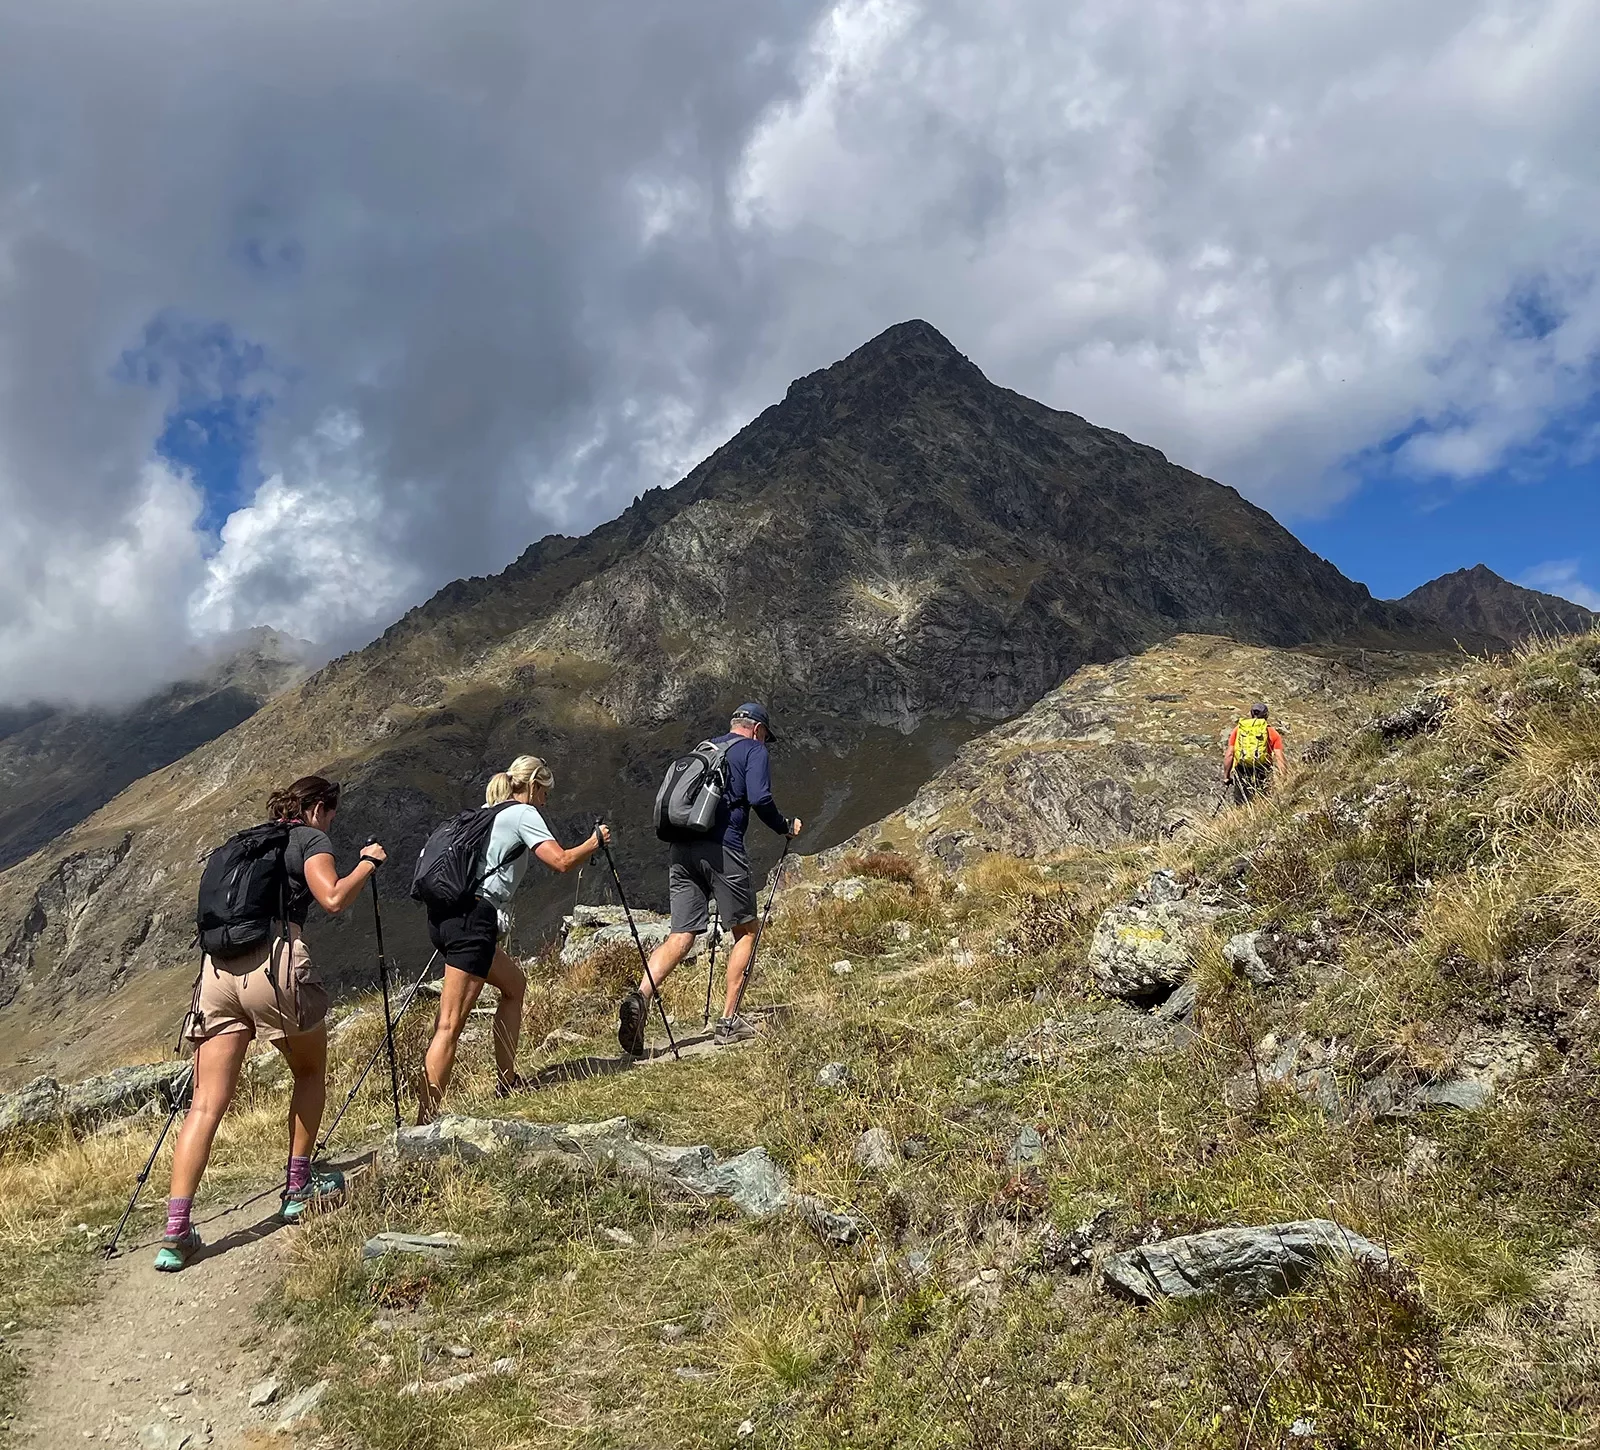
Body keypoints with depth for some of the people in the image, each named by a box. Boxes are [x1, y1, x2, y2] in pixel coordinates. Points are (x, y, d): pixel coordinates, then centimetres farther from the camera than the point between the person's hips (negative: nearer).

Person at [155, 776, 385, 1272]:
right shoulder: (310, 839, 7)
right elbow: (333, 899, -9)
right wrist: (369, 861, 5)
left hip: (218, 969, 6)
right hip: (274, 963, -5)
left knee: (206, 1105, 0)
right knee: (310, 1073, 19)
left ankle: (176, 1231, -8)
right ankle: (298, 1188, 23)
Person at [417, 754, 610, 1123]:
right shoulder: (524, 813, 0)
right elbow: (562, 861, -10)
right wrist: (597, 840, 5)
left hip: (443, 914, 9)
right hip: (473, 918, -9)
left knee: (514, 984, 24)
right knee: (450, 1025, -12)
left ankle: (507, 1082, 26)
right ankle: (424, 1125, -17)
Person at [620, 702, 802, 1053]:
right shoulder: (754, 750, 7)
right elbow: (760, 799, -9)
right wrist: (786, 827, 7)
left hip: (680, 849, 6)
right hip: (722, 850, -6)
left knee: (680, 937, 3)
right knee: (746, 931, 11)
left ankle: (640, 996, -22)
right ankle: (729, 1021, 8)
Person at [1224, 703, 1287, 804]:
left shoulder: (1238, 729, 10)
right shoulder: (1272, 732, 7)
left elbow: (1229, 755, 4)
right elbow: (1279, 759, -2)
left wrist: (1226, 776, 10)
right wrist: (1282, 781, -2)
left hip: (1241, 773, 1)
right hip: (1262, 775, -1)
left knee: (1240, 808, 8)